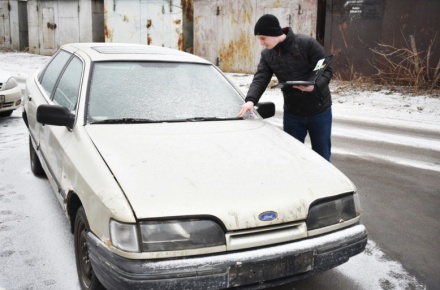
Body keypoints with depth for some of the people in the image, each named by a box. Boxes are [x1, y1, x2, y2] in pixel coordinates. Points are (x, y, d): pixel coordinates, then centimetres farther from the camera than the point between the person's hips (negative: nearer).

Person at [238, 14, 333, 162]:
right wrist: (251, 100, -31)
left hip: (319, 111, -3)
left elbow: (326, 70, -13)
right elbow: (260, 78, -12)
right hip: (292, 113, 4)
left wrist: (314, 86, -33)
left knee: (322, 156, 10)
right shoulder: (267, 55, 0)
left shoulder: (307, 43, -14)